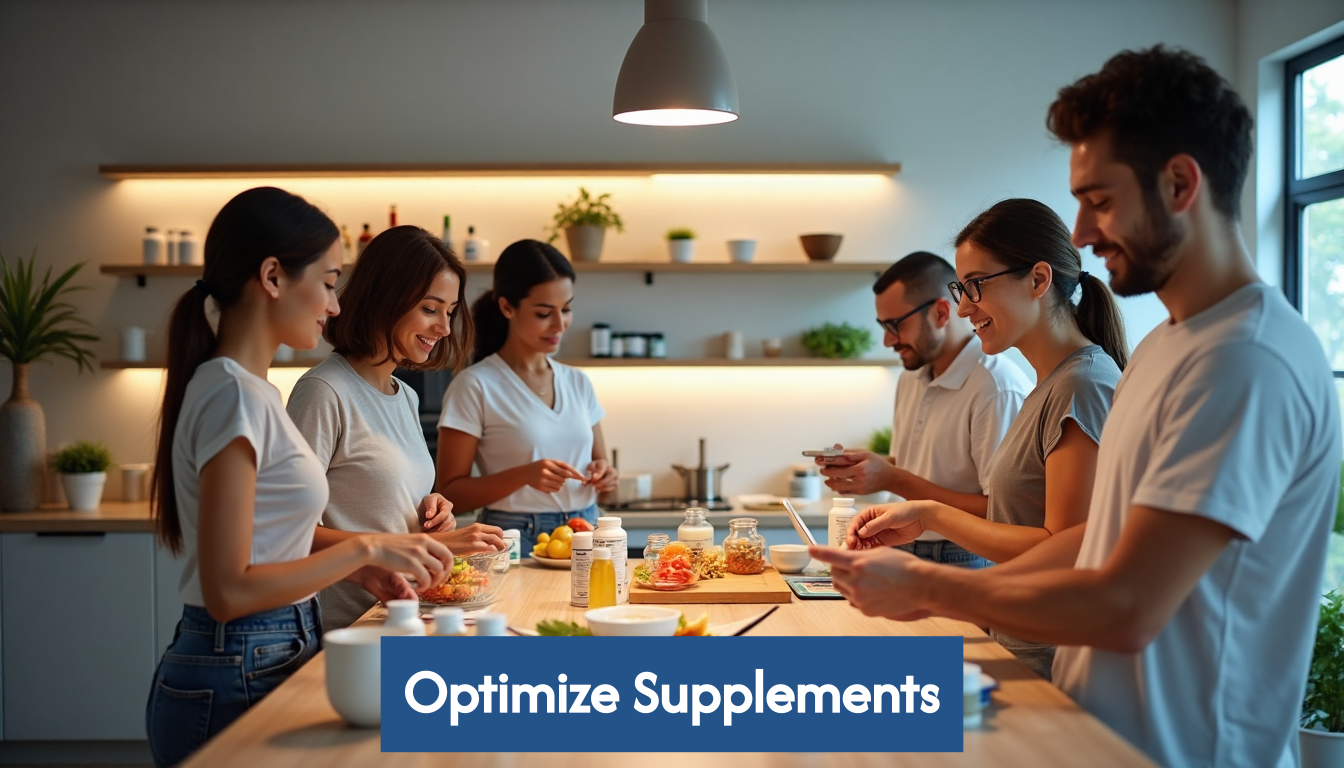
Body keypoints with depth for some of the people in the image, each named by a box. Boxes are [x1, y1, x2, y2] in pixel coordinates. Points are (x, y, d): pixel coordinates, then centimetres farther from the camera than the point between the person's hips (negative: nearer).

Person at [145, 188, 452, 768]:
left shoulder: (246, 389, 9)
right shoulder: (235, 394, -19)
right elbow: (228, 590, -21)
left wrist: (371, 561, 6)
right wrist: (364, 548, -16)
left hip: (265, 667, 9)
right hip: (237, 683, -9)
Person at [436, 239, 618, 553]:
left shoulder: (578, 383, 13)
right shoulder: (475, 386, -4)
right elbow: (450, 492, -5)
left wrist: (603, 474, -1)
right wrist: (524, 475, -18)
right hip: (517, 542, -4)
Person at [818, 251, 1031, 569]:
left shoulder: (998, 388, -16)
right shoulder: (910, 380, 12)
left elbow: (999, 513, -19)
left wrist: (893, 480, -18)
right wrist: (861, 466, 4)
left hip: (963, 564, -7)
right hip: (904, 554, 7)